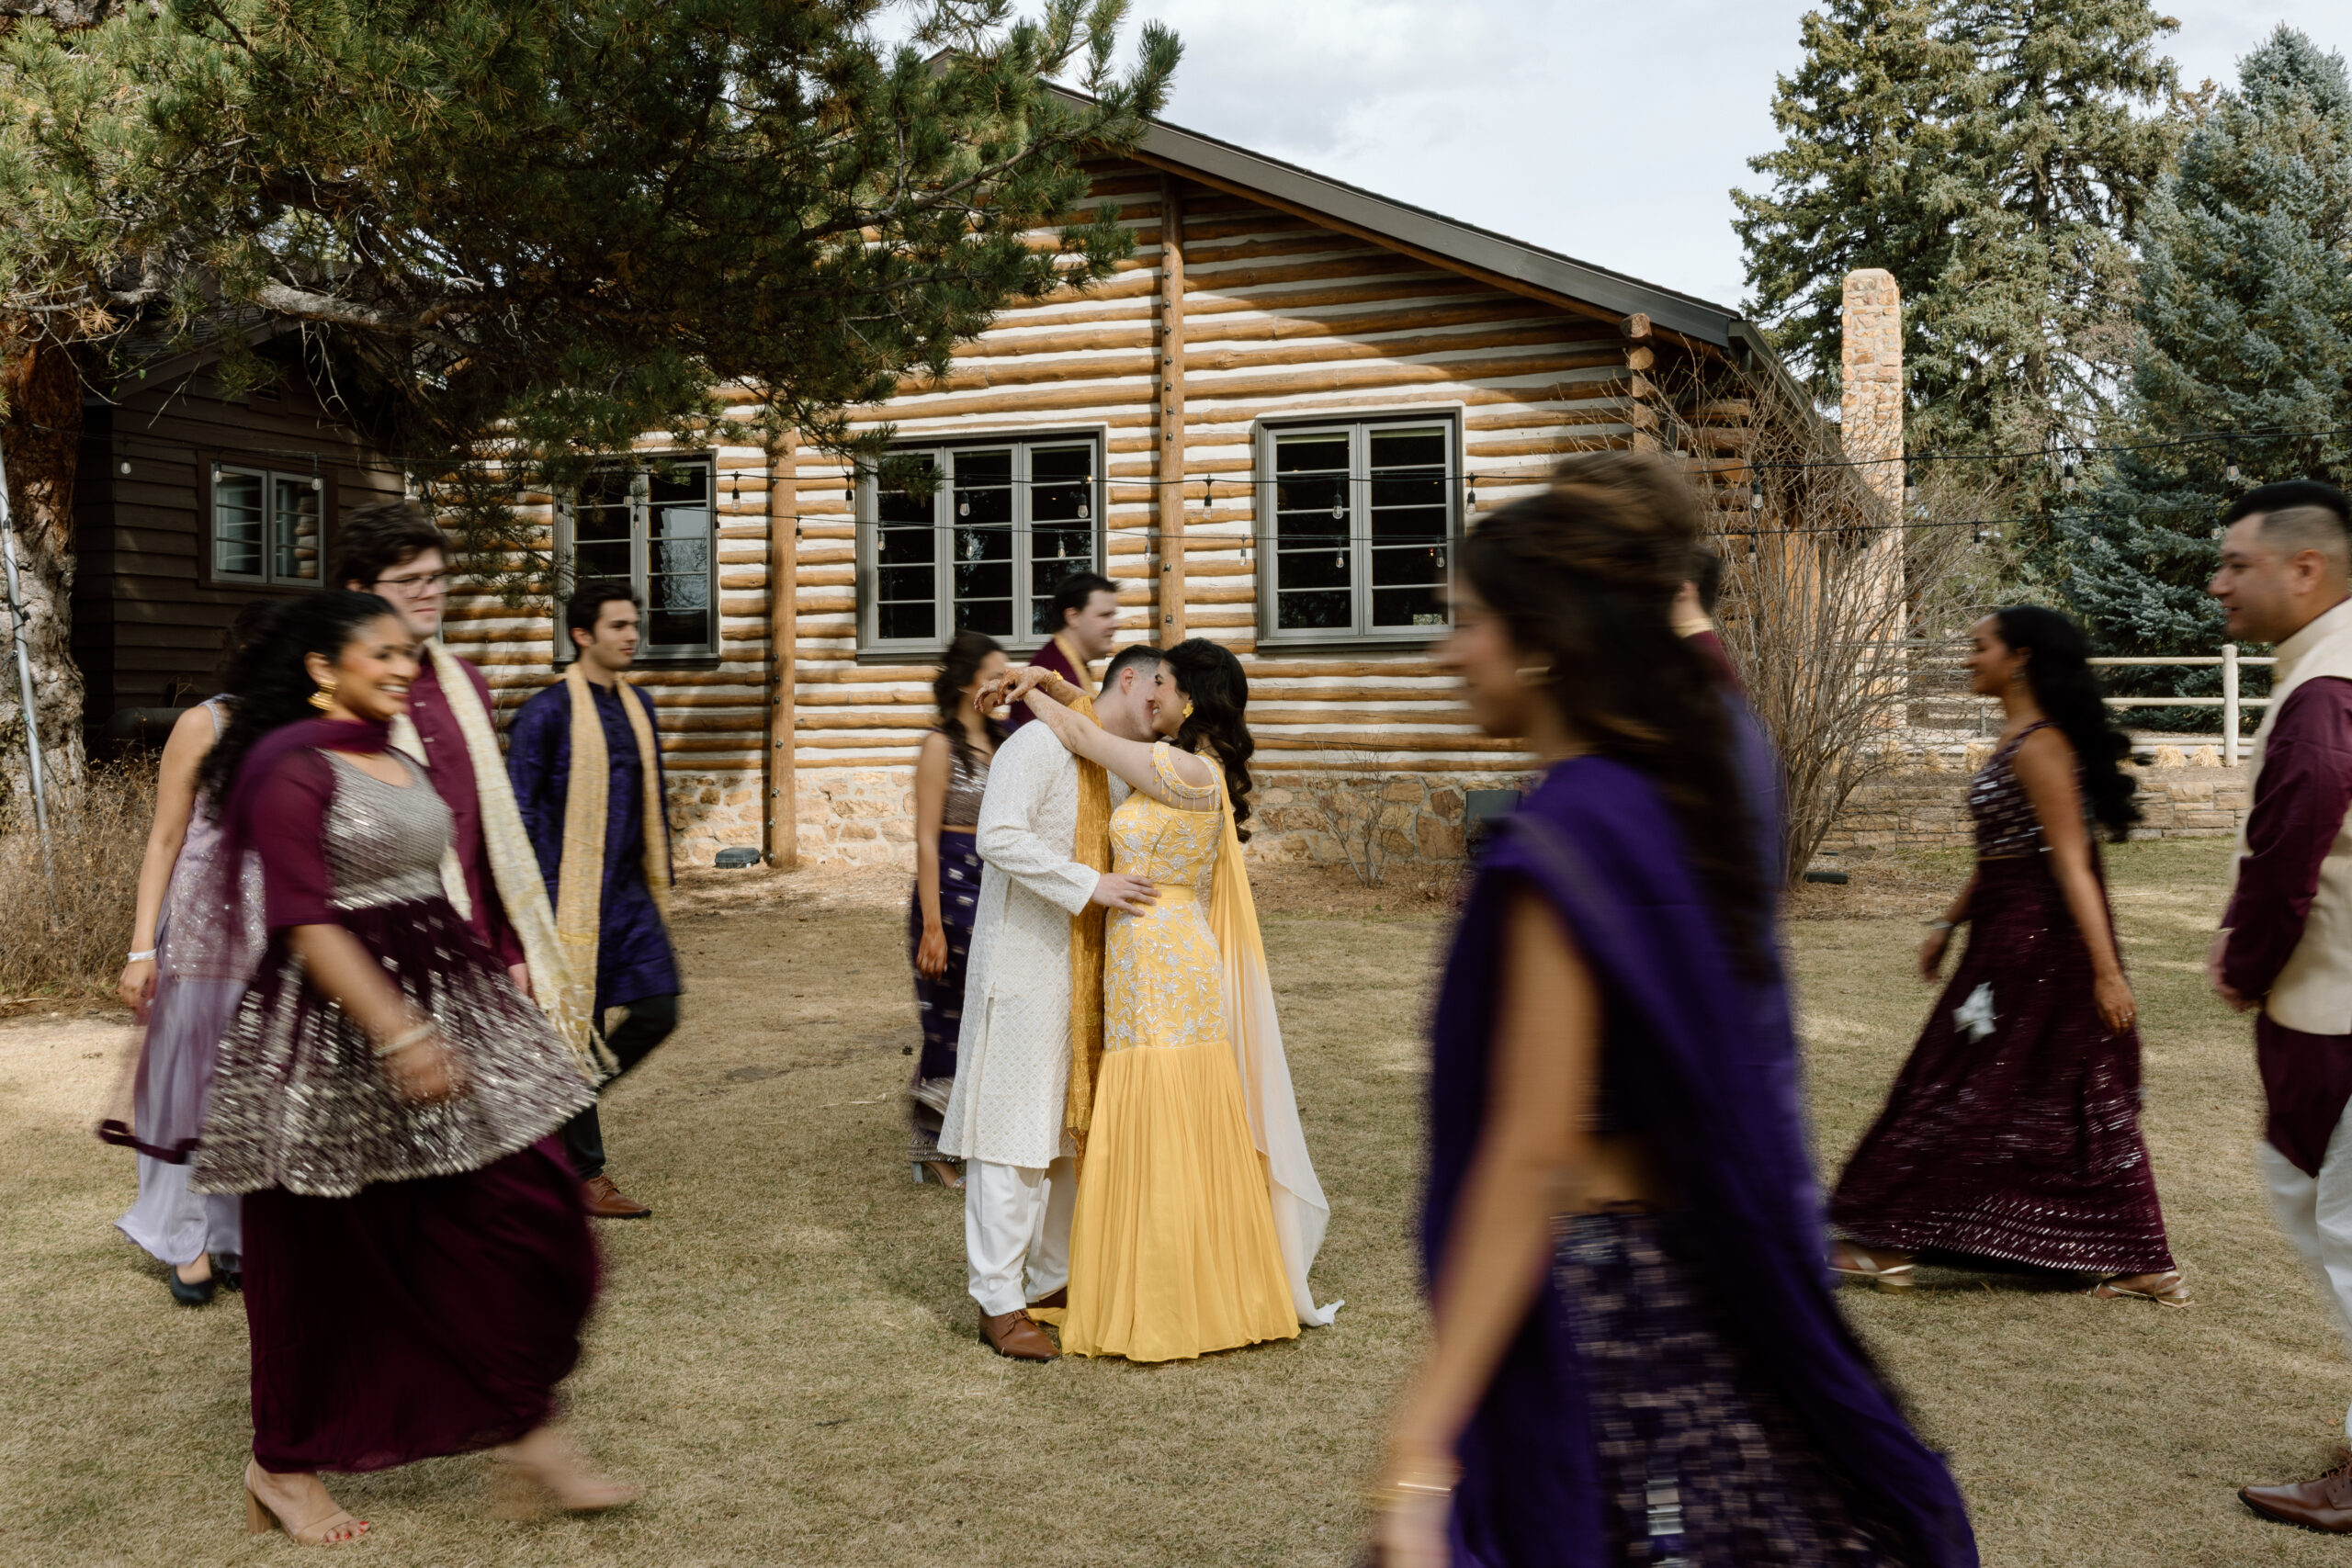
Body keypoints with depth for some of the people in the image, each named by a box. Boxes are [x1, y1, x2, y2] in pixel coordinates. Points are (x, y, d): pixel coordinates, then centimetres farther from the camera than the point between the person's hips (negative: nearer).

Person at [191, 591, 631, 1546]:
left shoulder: (402, 760, 12)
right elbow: (306, 923, -21)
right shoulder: (294, 771, -13)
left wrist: (492, 978, 25)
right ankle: (283, 1467, 26)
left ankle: (528, 1432, 12)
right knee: (321, 1255, 7)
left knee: (527, 1214, 1)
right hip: (335, 1035, -7)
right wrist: (399, 1034, -29)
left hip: (442, 1000, 8)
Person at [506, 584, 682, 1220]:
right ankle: (586, 1174, 11)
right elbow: (519, 813, -10)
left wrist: (660, 881, 18)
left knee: (657, 1012, 4)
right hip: (573, 896, -7)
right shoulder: (546, 712, -10)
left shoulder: (638, 706, 12)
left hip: (630, 893, 7)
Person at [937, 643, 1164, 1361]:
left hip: (1082, 973, 9)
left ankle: (1052, 1282, 26)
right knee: (1014, 1133, -5)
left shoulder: (1119, 769, 16)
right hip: (1023, 968, -9)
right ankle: (999, 1304, 1)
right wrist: (1089, 885, -26)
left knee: (1068, 1127, 14)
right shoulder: (1038, 746, -12)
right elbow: (999, 837, -24)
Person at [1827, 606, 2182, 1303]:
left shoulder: (2039, 747, -17)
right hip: (2014, 936, 10)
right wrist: (1949, 923, 21)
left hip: (2034, 943, -10)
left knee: (1959, 1092, -1)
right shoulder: (2017, 739, 13)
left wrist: (2106, 971, -23)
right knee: (2077, 1102, 13)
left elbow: (2072, 863, -21)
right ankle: (2144, 1266, 19)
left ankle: (1888, 1246, 10)